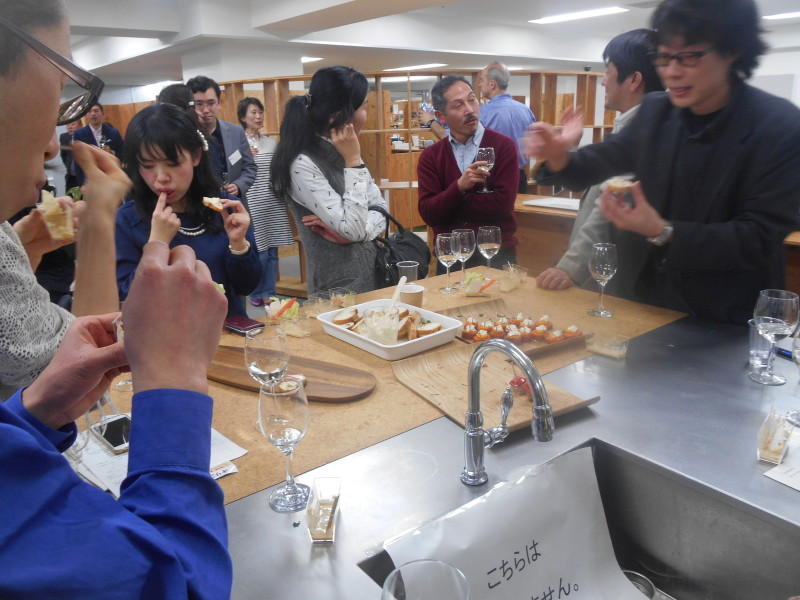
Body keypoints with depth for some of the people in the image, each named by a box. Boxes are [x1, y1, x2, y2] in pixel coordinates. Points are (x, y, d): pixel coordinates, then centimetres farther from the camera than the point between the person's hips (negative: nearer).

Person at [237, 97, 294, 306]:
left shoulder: (271, 142, 13)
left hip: (274, 204, 5)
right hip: (251, 204, -5)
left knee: (272, 252, 6)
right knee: (258, 252, -3)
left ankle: (269, 293, 18)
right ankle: (256, 294, 15)